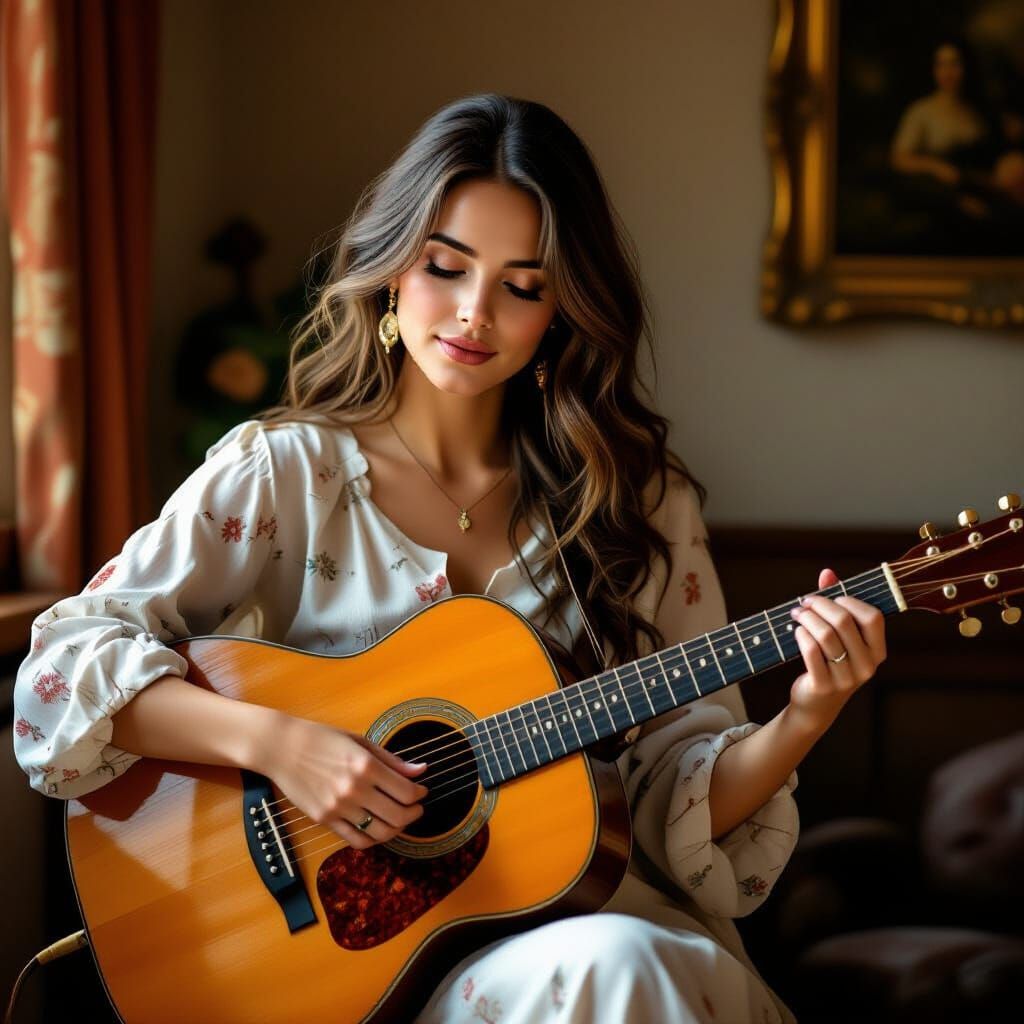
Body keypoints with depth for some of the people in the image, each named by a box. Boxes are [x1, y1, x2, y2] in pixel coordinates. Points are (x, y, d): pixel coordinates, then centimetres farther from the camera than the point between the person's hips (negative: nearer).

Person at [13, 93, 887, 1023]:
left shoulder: (637, 501, 7)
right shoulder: (284, 472, 1)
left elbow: (689, 796, 5)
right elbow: (63, 660, -7)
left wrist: (803, 719, -15)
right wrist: (273, 739, -20)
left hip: (594, 913, 3)